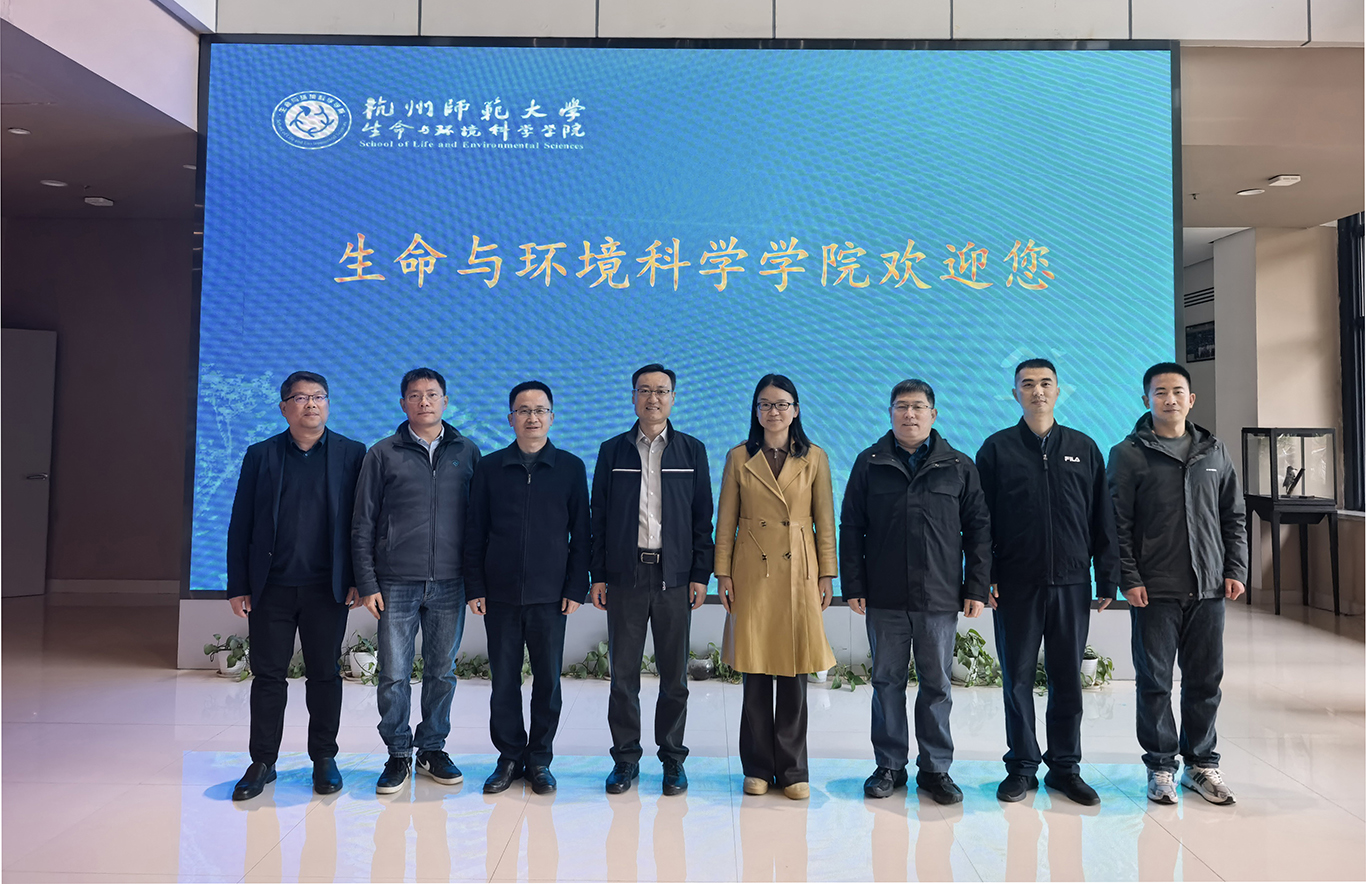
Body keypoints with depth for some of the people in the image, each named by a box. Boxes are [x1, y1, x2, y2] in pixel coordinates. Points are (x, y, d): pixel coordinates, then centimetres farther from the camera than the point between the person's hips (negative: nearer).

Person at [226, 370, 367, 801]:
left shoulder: (352, 454, 3)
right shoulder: (260, 455, 7)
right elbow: (240, 525, 6)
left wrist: (358, 579, -5)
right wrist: (238, 586, 1)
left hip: (328, 588, -1)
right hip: (271, 587, 1)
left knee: (324, 674, 7)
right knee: (268, 674, 7)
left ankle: (324, 758, 21)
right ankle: (262, 762, 20)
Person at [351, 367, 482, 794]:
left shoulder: (467, 452, 7)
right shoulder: (383, 454, 4)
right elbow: (363, 525, 4)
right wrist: (367, 583, -3)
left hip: (450, 583, 1)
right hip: (396, 582, -1)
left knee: (442, 671, 9)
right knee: (394, 674, 2)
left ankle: (432, 749, 24)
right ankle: (398, 754, 18)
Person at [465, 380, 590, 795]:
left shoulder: (571, 468, 4)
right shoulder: (490, 468, 6)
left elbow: (580, 532, 4)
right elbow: (475, 532, 7)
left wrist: (576, 587, -3)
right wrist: (474, 587, 1)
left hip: (550, 594, 0)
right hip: (500, 594, 1)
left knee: (548, 679, 5)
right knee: (504, 680, 6)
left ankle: (540, 759, 20)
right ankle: (509, 757, 21)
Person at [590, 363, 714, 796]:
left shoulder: (692, 451, 7)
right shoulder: (613, 451, 7)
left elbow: (703, 516, 6)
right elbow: (599, 516, 7)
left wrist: (701, 574, -1)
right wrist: (597, 575, 1)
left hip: (674, 576, 0)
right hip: (625, 574, 0)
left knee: (674, 674, 6)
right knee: (623, 672, 5)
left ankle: (673, 759, 20)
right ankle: (625, 758, 18)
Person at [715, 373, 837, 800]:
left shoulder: (815, 459, 5)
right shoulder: (739, 458, 5)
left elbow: (825, 521, 6)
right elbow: (726, 521, 5)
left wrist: (827, 574, 1)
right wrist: (723, 573, -1)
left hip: (799, 573, 0)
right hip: (753, 573, 0)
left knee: (794, 676, 4)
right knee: (756, 675, 4)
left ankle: (792, 770, 16)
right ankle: (758, 768, 17)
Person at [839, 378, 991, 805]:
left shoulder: (960, 466, 5)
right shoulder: (869, 463, 5)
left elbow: (978, 530, 6)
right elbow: (851, 527, 5)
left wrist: (976, 588, 0)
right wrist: (853, 586, -1)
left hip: (940, 597, 0)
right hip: (884, 598, 0)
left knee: (937, 685, 8)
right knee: (887, 682, 9)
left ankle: (935, 769, 21)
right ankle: (889, 766, 21)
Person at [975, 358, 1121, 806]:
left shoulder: (1083, 448, 9)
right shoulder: (997, 448, 3)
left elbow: (1103, 519, 9)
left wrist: (1108, 579, 5)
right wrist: (984, 579, -7)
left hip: (1071, 583, 2)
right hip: (1016, 585, -1)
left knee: (1068, 678, 8)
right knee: (1017, 677, 5)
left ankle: (1065, 766, 20)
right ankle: (1022, 766, 17)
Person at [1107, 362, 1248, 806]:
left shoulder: (1215, 452, 11)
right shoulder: (1128, 454, -1)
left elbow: (1233, 517, 14)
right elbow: (1118, 525, -4)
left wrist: (1235, 570, 4)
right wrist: (1129, 579, -11)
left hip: (1208, 588, 4)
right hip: (1154, 590, -3)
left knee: (1206, 679, 10)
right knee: (1155, 681, 3)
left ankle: (1201, 763, 24)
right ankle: (1161, 766, 15)